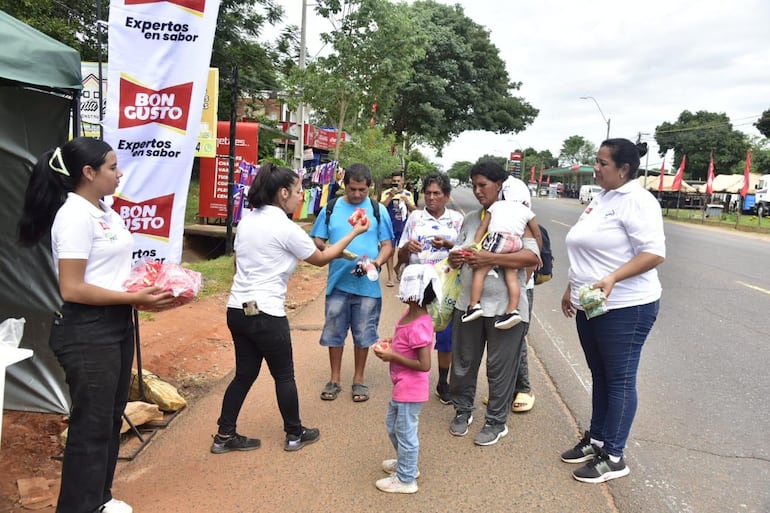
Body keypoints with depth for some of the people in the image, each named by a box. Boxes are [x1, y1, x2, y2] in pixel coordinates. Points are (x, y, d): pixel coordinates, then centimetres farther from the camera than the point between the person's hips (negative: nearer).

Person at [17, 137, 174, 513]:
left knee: (111, 416, 20)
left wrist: (151, 283, 4)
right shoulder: (75, 215, -18)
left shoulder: (105, 211, 10)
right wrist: (135, 298, -21)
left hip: (117, 324, 10)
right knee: (91, 425, 3)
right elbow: (71, 289, -23)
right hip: (87, 331, -10)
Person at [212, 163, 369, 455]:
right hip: (266, 314, -7)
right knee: (284, 376, 10)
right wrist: (354, 233, 5)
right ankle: (295, 434, 26)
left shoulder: (247, 219, 7)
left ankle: (224, 436, 24)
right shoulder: (286, 228, -14)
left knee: (245, 374, 18)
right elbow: (321, 259, -3)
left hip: (237, 309, 7)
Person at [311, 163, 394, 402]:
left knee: (363, 334, 9)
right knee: (334, 332, 9)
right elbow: (317, 240, 6)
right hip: (337, 283, 1)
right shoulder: (331, 209, 4)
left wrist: (378, 261, -17)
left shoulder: (378, 210, 3)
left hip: (368, 285, 0)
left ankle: (359, 379, 26)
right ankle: (334, 380, 25)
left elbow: (387, 244, 3)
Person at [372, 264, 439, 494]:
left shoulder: (418, 326, -29)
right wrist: (391, 343, 0)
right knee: (393, 425, 26)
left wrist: (392, 356, -24)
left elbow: (424, 365, -28)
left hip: (410, 390, -10)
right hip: (401, 387, 10)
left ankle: (405, 479, 28)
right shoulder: (410, 315, 0)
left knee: (405, 432, 8)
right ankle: (405, 464, 46)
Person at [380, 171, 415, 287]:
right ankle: (390, 277, 3)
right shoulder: (387, 193, -3)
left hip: (403, 226, 3)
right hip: (390, 226, -3)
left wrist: (407, 201, -15)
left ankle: (397, 267, 37)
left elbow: (413, 209, 4)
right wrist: (391, 196, -27)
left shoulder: (408, 194, 7)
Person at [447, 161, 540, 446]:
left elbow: (532, 257, -18)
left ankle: (496, 422, 23)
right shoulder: (470, 219, 11)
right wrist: (454, 259, -7)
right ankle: (463, 410, 34)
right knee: (463, 362, 13)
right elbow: (458, 255, 18)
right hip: (468, 303, 5)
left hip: (505, 307, -5)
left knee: (500, 368, 6)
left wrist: (490, 259, -24)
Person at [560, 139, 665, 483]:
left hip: (625, 307, -9)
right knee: (599, 376, 17)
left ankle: (613, 457, 13)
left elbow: (654, 252, -21)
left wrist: (612, 278, -32)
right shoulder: (599, 200, 14)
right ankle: (596, 439, 31)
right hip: (589, 305, 9)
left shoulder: (637, 201, -14)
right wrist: (572, 288, 20)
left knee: (619, 380, 2)